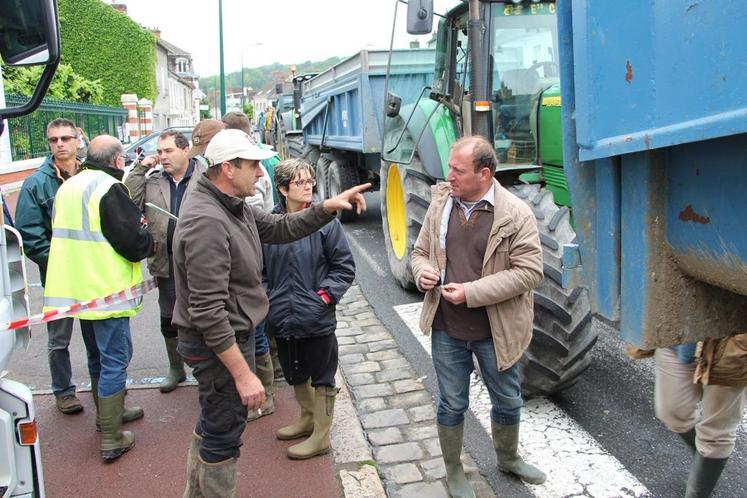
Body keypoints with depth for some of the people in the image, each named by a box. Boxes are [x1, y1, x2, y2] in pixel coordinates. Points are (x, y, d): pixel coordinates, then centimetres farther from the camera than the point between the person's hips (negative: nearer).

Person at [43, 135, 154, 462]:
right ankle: (112, 440, 5)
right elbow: (134, 243, -21)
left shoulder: (68, 187, 11)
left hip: (77, 288, 9)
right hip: (106, 289, -9)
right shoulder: (110, 188, -16)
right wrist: (150, 241, 2)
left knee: (98, 355, 23)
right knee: (115, 360, 0)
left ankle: (108, 413, 40)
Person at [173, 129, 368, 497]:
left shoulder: (231, 207, 4)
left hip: (230, 335, 11)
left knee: (211, 426, 26)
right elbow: (207, 311, -30)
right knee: (223, 437, 7)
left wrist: (327, 208, -2)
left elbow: (279, 228, 13)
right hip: (219, 344, -11)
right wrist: (243, 374, -27)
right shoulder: (206, 221, -28)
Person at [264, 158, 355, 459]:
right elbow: (261, 268, 10)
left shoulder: (325, 221, -9)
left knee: (322, 377, 10)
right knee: (295, 374, 23)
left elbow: (345, 266, -4)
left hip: (317, 320, -4)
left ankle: (321, 437, 25)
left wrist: (325, 295, -12)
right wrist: (267, 298, 0)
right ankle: (307, 418, 46)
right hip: (282, 318, 4)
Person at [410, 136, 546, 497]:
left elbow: (529, 271, -17)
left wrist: (472, 292, -22)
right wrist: (422, 271, -14)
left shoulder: (516, 213, -13)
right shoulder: (440, 204, 0)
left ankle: (508, 458, 46)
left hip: (496, 330, -2)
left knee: (507, 400, 19)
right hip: (446, 329, 2)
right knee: (452, 404, 14)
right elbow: (419, 250, 11)